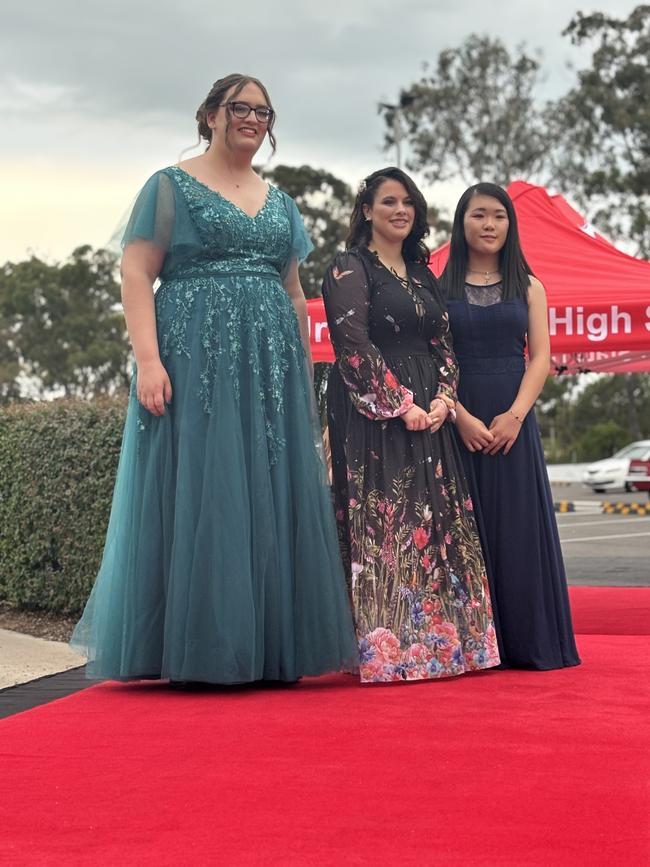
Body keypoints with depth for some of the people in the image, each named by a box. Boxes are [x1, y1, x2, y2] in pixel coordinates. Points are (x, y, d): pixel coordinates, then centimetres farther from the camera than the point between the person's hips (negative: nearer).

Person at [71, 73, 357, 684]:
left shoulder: (278, 201, 20)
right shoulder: (171, 187, 3)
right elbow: (135, 274, -5)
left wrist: (304, 375, 14)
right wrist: (148, 359, -18)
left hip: (271, 367, 6)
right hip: (196, 359, -5)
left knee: (271, 500, 3)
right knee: (199, 495, -6)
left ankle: (266, 647, 10)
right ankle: (196, 651, 0)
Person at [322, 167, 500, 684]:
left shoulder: (423, 275, 19)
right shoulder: (350, 269, -2)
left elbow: (443, 344, 15)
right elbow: (355, 347, -12)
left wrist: (444, 399, -3)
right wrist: (401, 406, -16)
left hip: (429, 415, 7)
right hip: (373, 415, -7)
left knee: (435, 522, 4)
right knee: (383, 525, -8)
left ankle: (439, 640, 8)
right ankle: (389, 649, -7)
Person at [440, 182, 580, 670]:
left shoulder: (528, 287, 10)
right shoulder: (439, 288, 5)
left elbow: (540, 357, 2)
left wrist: (514, 415, -12)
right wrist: (461, 416, -14)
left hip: (513, 421, 1)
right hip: (457, 421, -1)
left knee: (518, 525, 0)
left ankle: (526, 642, 7)